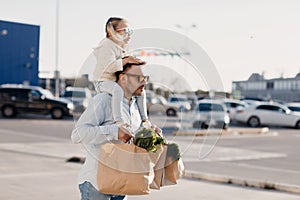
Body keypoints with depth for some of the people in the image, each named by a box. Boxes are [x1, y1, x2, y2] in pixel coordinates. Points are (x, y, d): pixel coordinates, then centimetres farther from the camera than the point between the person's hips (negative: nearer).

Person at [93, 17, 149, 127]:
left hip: (118, 81, 10)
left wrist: (132, 60, 9)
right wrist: (126, 60, -30)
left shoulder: (123, 47, 13)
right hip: (103, 81, -10)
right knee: (118, 90, -40)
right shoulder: (107, 46, -18)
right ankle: (119, 120, -41)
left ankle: (144, 119, 18)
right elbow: (109, 66, -31)